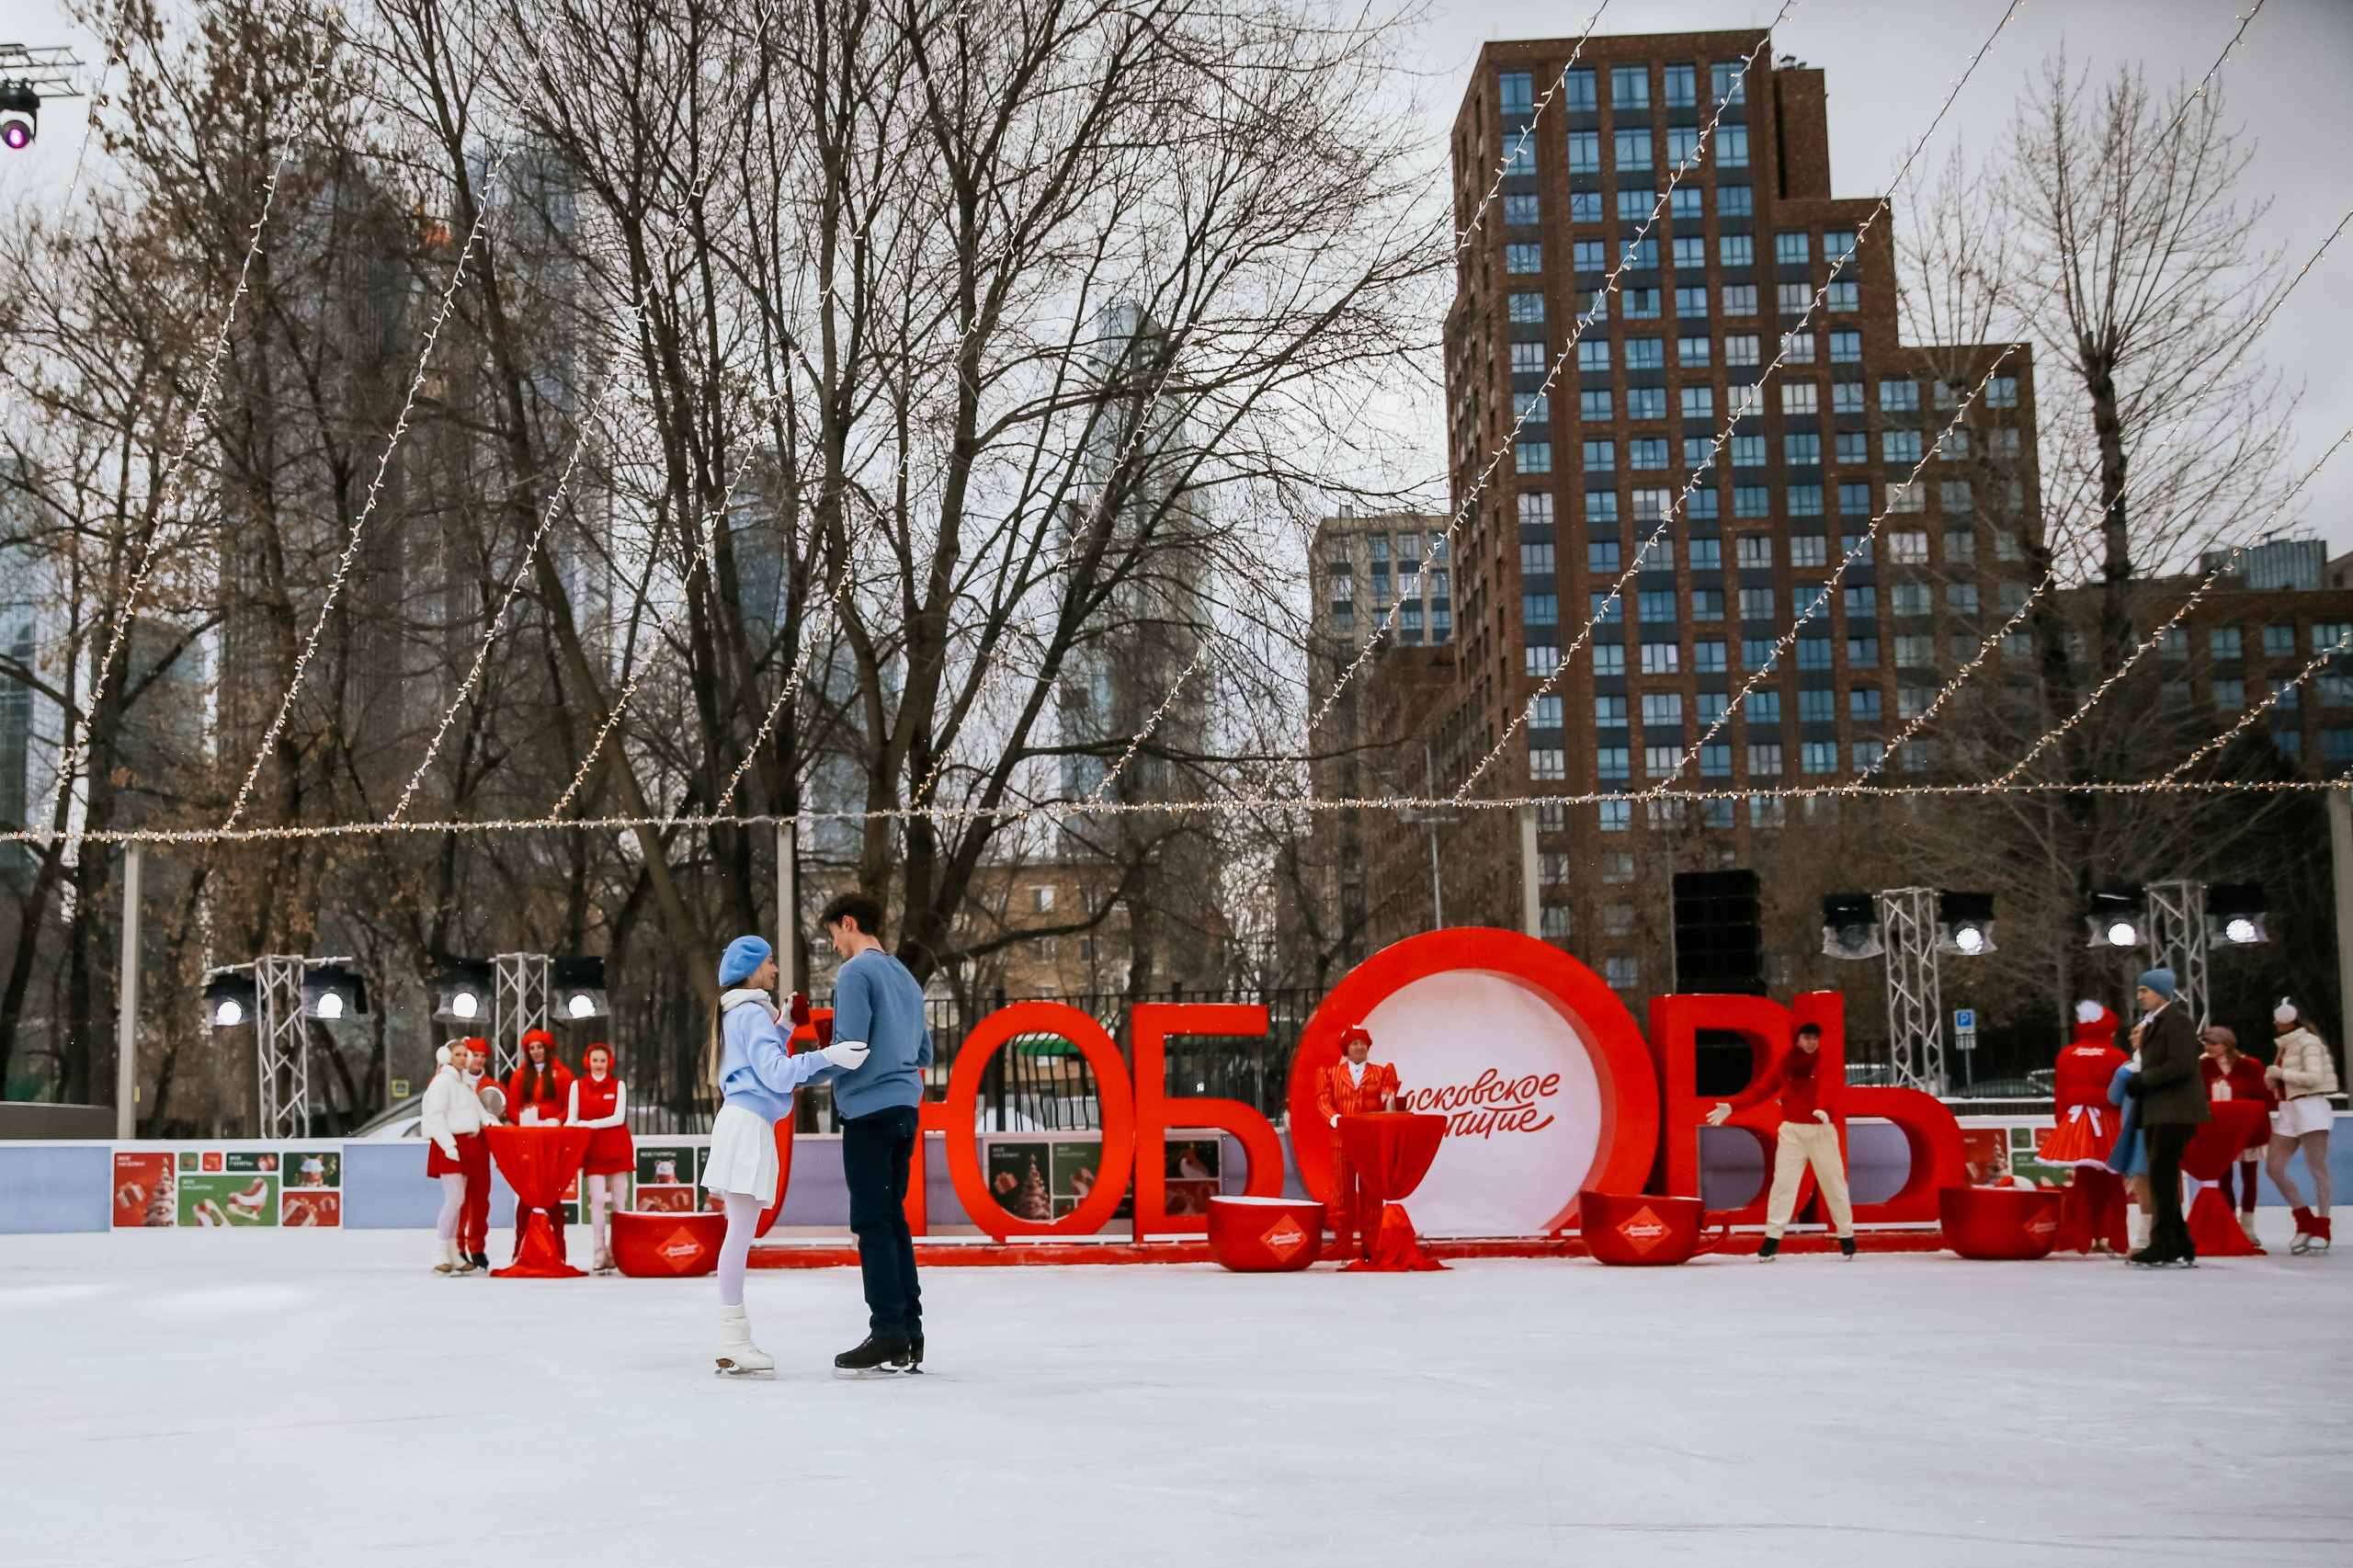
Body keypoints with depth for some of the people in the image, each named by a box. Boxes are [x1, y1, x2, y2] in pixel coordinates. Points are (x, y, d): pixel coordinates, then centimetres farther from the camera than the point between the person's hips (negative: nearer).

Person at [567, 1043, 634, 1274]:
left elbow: (619, 1117, -4)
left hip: (617, 1148, 1)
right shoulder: (577, 1085, 8)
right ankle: (600, 1253, -9)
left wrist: (589, 1124, -14)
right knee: (597, 1199, -11)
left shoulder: (618, 1085, 6)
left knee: (617, 1200, 1)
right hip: (592, 1148, -1)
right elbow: (571, 1118, 5)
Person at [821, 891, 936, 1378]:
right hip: (905, 1110, 8)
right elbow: (924, 1053, 21)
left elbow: (850, 1047, -15)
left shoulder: (855, 973, -7)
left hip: (868, 1109, -8)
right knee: (893, 1219, 10)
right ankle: (909, 1340, 10)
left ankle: (887, 1338, -7)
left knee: (872, 1223, -6)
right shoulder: (906, 978, 19)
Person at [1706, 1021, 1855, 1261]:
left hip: (1821, 1130, -2)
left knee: (1833, 1182, 2)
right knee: (1783, 1181, -4)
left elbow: (1830, 1088, -21)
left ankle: (1846, 1236, 16)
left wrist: (1823, 1108, -44)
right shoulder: (1785, 1064, 7)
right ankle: (1772, 1239, -4)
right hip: (1791, 1131, 2)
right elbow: (1761, 1089, 6)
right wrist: (1731, 1106, -5)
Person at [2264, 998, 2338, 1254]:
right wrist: (2271, 1076, 4)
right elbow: (2274, 1084, 25)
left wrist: (2282, 1073, -12)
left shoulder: (2308, 1042, -6)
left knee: (2317, 1167, -8)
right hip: (2288, 1109, 9)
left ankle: (2321, 1230, -6)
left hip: (2310, 1106, -9)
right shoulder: (2285, 1045, 20)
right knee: (2273, 1167, 2)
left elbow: (2315, 1077, -18)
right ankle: (2305, 1222, 12)